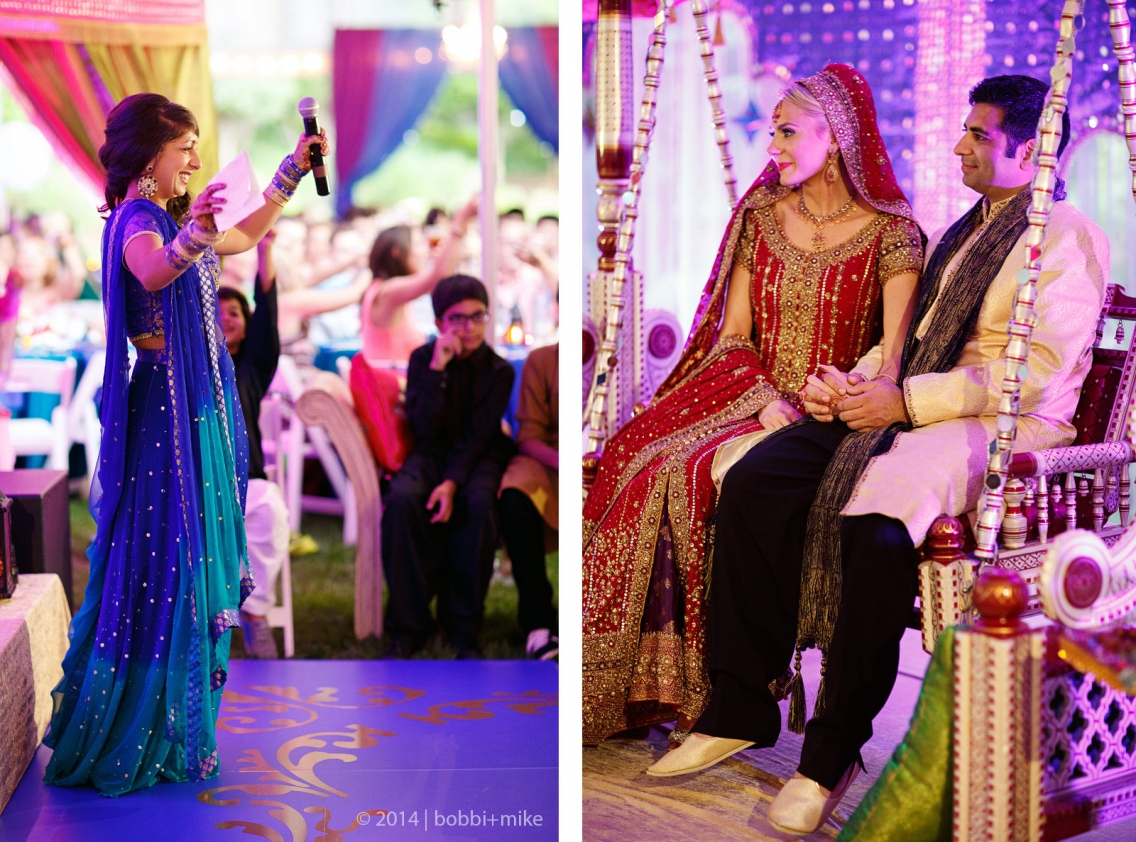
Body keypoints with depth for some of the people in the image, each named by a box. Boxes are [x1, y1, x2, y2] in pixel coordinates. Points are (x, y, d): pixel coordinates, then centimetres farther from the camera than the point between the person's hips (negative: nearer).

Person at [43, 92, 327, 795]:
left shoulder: (173, 219, 15)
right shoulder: (136, 220, -13)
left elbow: (244, 238, 32)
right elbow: (152, 272, -36)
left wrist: (292, 172, 30)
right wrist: (190, 236, -56)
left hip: (201, 406, 10)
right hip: (166, 408, -10)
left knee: (196, 558, 11)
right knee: (164, 556, -7)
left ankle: (175, 726, 20)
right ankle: (137, 737, 2)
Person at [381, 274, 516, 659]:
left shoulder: (499, 370, -3)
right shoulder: (422, 359, -1)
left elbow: (479, 436, -10)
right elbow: (425, 429, -12)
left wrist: (453, 482, -26)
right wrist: (437, 369, -20)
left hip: (479, 457, -1)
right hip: (432, 453, 1)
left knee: (479, 505, -35)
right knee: (401, 500, -32)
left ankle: (464, 628, -24)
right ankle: (407, 627, -24)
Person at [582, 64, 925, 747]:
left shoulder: (890, 233, -1)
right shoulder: (760, 217, 12)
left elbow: (893, 347, -14)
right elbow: (732, 338, 6)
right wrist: (768, 403, -13)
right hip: (747, 393, 5)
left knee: (695, 473, -30)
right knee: (639, 457, -23)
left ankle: (696, 685, -20)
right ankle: (639, 685, -18)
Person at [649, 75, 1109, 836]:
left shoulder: (1066, 237, -6)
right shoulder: (964, 230, 23)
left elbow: (1042, 377, -17)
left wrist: (906, 401, -18)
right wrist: (849, 380, 5)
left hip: (1008, 428, -8)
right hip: (909, 408, 8)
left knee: (872, 518, -36)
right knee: (755, 481, -14)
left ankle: (836, 747, -21)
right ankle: (742, 708, -7)